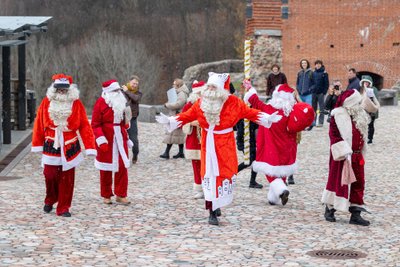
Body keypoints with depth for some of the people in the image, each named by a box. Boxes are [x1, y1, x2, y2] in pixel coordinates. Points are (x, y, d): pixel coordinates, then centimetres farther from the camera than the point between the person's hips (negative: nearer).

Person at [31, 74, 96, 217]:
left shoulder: (76, 103, -2)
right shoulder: (46, 102, 1)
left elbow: (84, 126, -5)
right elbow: (39, 124, 3)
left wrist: (89, 147, -11)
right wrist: (37, 145, 2)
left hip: (69, 146, 0)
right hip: (51, 145, 0)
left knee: (67, 179, 2)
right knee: (50, 176, -2)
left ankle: (63, 208, 12)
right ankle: (50, 200, 26)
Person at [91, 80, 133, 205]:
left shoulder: (121, 102, 11)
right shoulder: (101, 102, -9)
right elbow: (95, 124, -12)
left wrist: (126, 138, 19)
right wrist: (101, 140, -20)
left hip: (120, 139, 5)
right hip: (106, 140, -5)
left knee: (122, 167, 1)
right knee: (106, 169, 5)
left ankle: (121, 195, 8)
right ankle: (106, 196, 17)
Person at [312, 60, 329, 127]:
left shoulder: (324, 73, -2)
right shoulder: (313, 73, 9)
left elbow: (327, 84, -4)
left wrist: (324, 92, -12)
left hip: (321, 93, -4)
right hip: (314, 93, 4)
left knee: (321, 108, -3)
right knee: (314, 107, 7)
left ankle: (320, 122, -2)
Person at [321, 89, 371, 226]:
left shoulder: (360, 116, 12)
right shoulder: (339, 115, -11)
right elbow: (334, 135, -17)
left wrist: (361, 155, 16)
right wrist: (344, 153, -22)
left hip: (356, 156, 7)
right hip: (343, 157, -7)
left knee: (358, 183, 6)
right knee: (339, 181, 2)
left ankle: (355, 214, 10)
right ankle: (329, 209, 17)